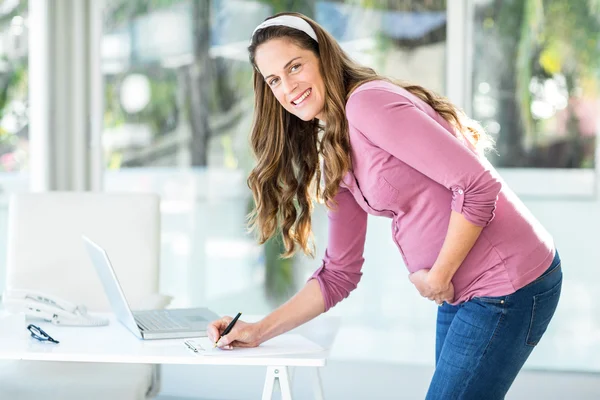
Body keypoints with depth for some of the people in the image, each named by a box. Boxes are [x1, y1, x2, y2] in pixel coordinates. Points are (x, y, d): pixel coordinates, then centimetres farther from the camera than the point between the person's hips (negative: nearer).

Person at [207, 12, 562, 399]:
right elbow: (339, 274, 13)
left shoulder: (368, 102, -16)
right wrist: (258, 331, 8)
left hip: (508, 283, -9)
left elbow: (479, 185, -22)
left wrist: (437, 277, -14)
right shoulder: (333, 156, 11)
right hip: (460, 293, 9)